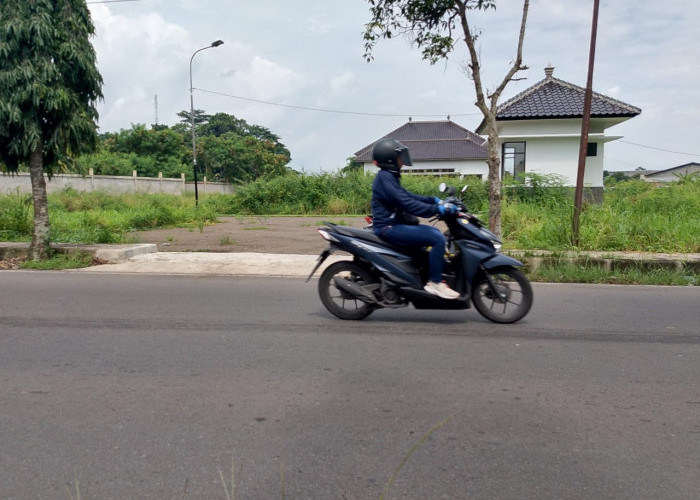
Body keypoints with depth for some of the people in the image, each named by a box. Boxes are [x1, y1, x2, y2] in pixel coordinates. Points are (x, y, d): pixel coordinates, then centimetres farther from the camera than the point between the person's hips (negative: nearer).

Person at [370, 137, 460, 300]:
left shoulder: (389, 177, 17)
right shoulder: (385, 178, -16)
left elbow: (408, 196, 21)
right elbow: (407, 204, -25)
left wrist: (434, 200, 10)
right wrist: (436, 209, -24)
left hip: (394, 224, 11)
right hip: (390, 228, -11)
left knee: (436, 233, 19)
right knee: (437, 239, -19)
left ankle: (436, 276, 18)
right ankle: (434, 283, -11)